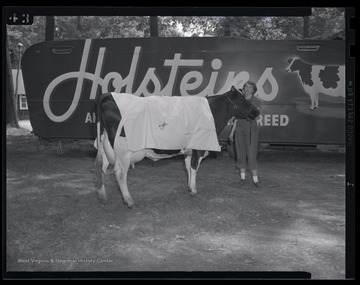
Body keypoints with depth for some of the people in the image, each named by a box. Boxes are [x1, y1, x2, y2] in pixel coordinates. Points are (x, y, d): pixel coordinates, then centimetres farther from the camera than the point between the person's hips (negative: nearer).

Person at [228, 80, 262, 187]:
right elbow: (237, 117, 12)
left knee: (251, 154, -8)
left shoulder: (257, 101, -3)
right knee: (241, 153, 6)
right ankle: (242, 176, 18)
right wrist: (232, 132, 10)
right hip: (240, 129, 3)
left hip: (252, 129, -3)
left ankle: (255, 179, 0)